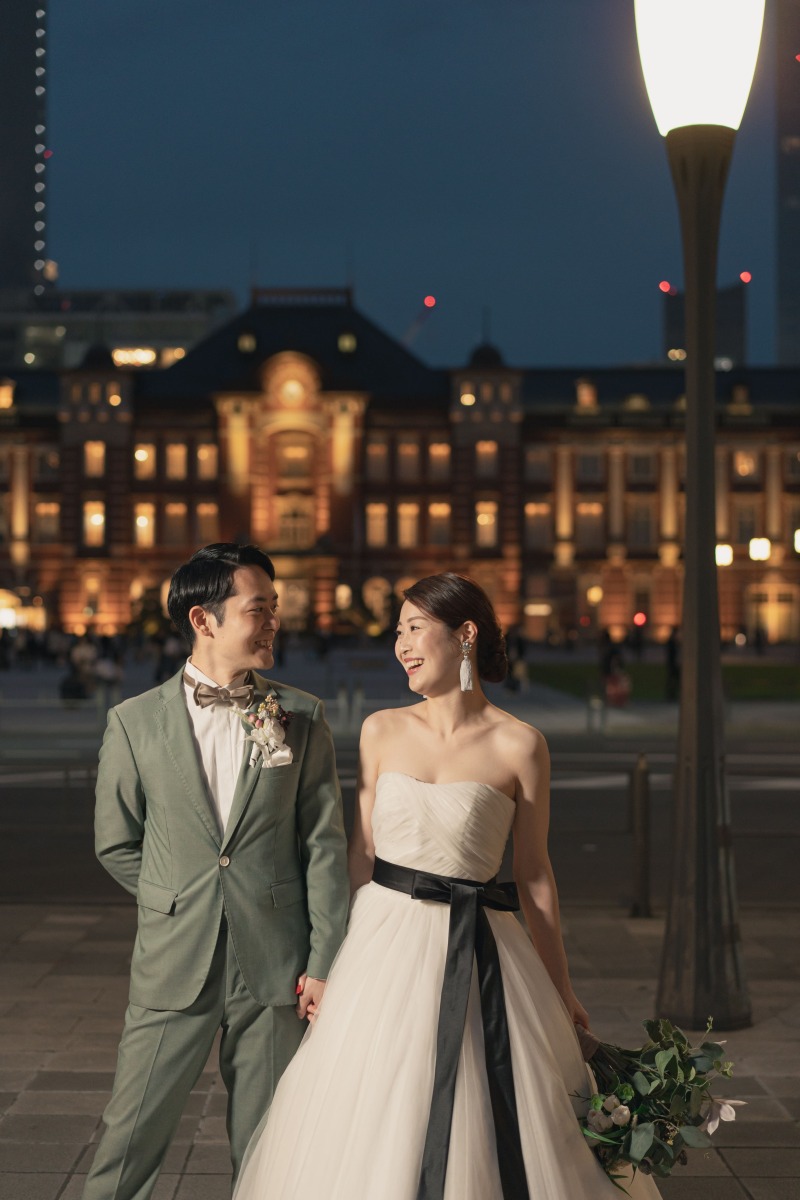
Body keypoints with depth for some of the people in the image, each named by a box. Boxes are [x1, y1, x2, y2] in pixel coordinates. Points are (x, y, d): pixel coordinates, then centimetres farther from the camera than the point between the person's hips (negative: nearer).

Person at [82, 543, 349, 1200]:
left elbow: (325, 845, 0)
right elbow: (116, 844, 9)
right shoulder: (135, 722, 0)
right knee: (130, 1138, 4)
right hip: (174, 966, 0)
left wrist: (326, 961, -3)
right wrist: (182, 899, 6)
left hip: (274, 971, 1)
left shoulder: (302, 717, 2)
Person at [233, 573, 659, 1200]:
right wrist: (326, 958, 4)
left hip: (475, 954, -3)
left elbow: (534, 872, 1)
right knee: (370, 1129, 8)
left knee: (484, 1134, 4)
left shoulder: (519, 746, -5)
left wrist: (560, 988, 6)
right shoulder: (383, 731, 3)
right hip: (383, 944, 3)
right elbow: (361, 851, 7)